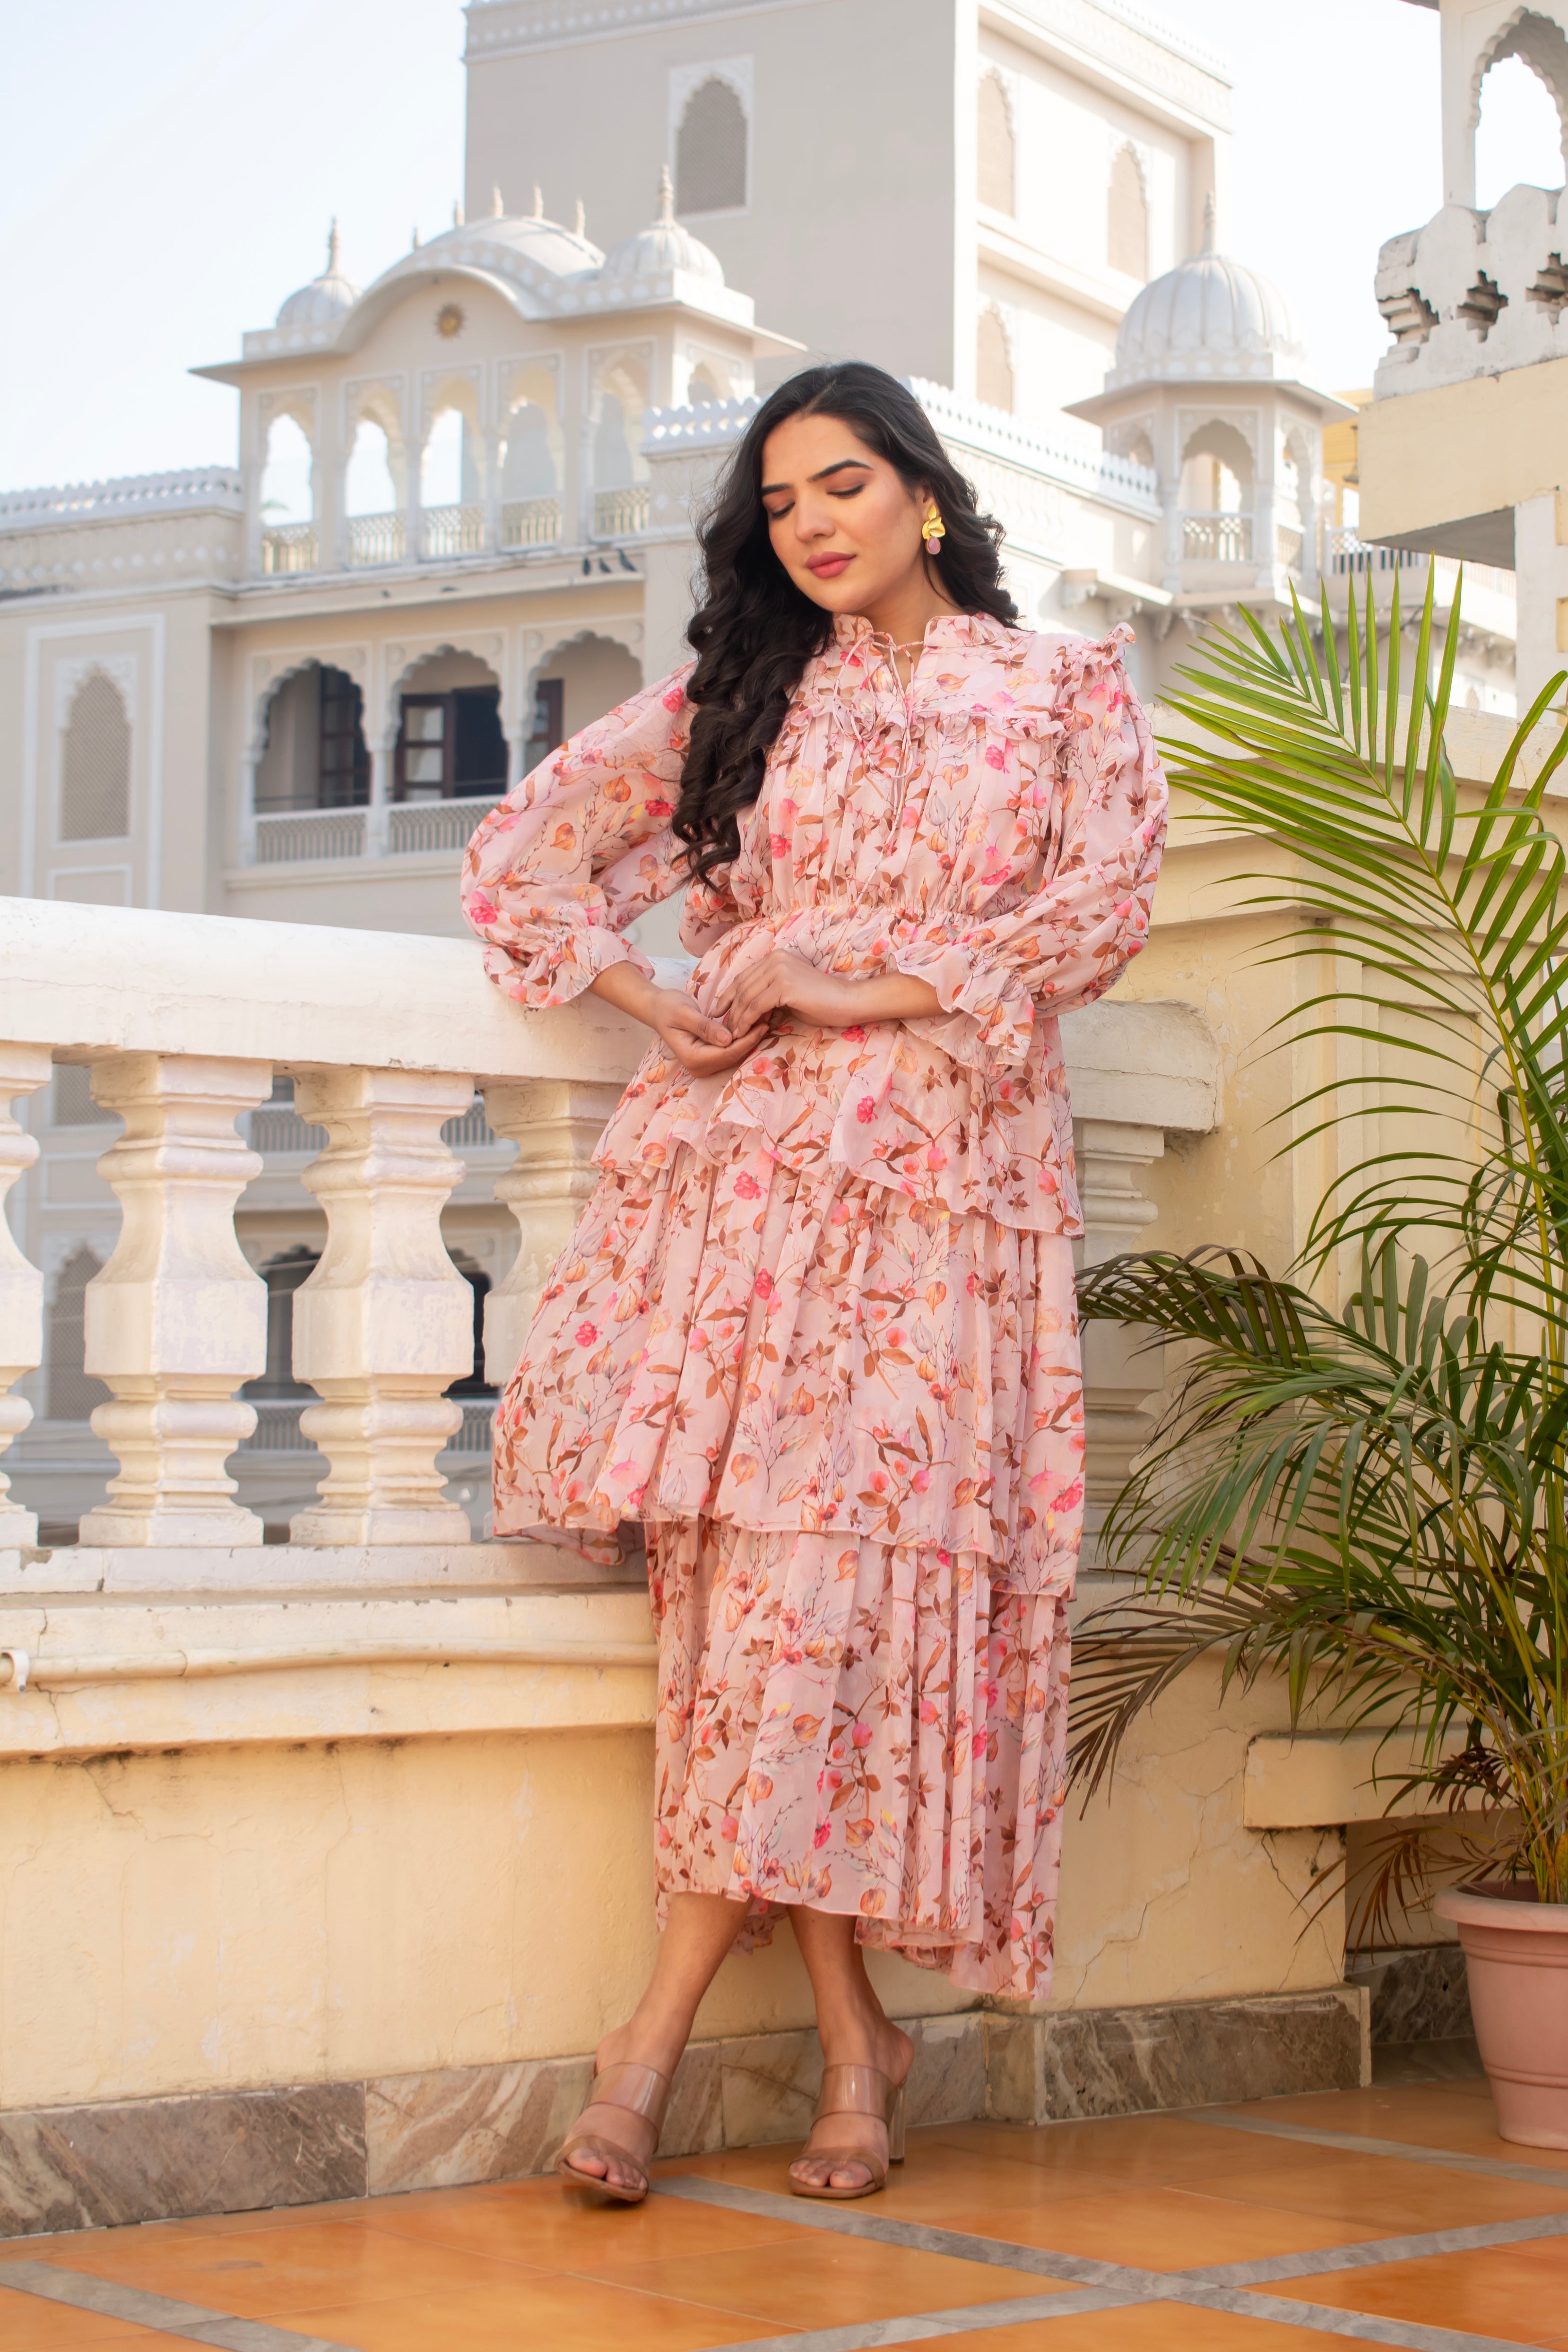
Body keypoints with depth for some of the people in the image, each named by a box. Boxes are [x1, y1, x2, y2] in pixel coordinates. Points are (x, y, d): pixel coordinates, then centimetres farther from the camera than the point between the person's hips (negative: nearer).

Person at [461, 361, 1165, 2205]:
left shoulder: (1068, 687, 13)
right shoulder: (736, 696, 18)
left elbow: (1103, 908, -1)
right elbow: (523, 851, 18)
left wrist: (856, 979, -8)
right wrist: (660, 1006, 3)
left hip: (942, 1170, -2)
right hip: (744, 1155, 2)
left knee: (836, 1552, -14)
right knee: (764, 1568, -9)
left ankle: (666, 2018, -10)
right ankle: (853, 2038, -2)